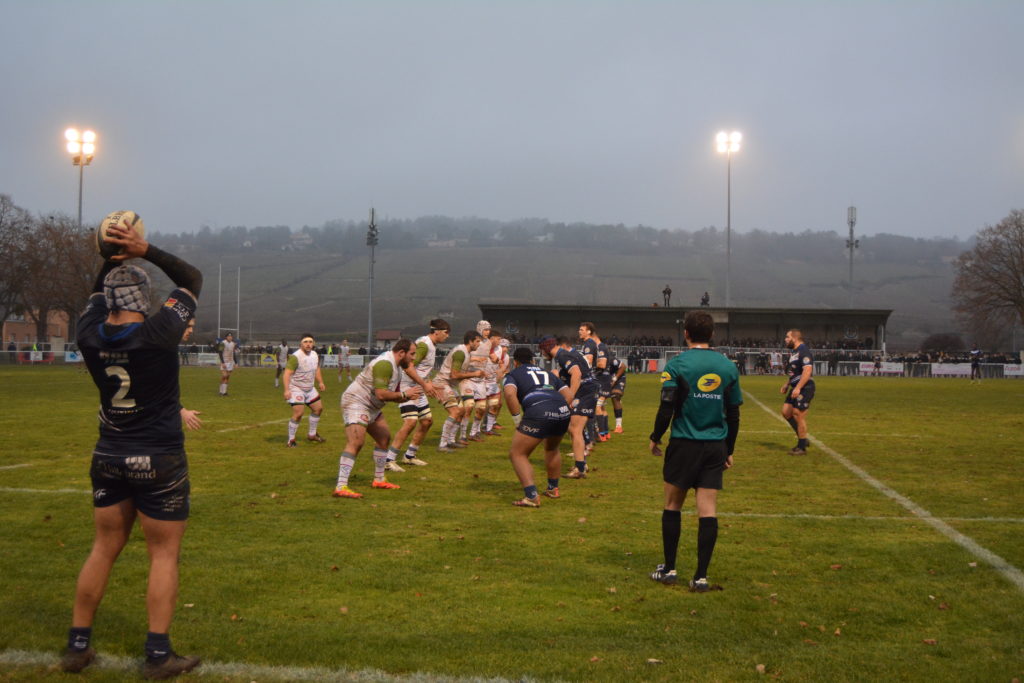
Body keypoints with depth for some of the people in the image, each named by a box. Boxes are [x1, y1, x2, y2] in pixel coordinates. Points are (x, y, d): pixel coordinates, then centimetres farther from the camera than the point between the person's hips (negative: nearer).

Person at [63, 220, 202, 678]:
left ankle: (77, 645, 22)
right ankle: (158, 655, 5)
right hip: (160, 461, -5)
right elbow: (192, 278, -5)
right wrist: (145, 252, -8)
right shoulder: (159, 334, -17)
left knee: (104, 549, 16)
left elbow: (99, 293, 18)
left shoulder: (90, 335, -5)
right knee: (164, 555, 3)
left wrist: (113, 259, 7)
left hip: (109, 459, 5)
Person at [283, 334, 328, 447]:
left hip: (310, 388, 9)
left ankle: (312, 434, 31)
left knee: (318, 408, 15)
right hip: (296, 388, -9)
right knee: (298, 414, -16)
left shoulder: (315, 355, 3)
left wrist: (320, 382, 9)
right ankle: (291, 440, -2)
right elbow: (287, 373, -26)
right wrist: (286, 390, -34)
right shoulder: (295, 357, -23)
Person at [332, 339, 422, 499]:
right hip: (356, 403, -11)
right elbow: (381, 394, -30)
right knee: (355, 444, -21)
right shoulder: (385, 364, -23)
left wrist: (407, 397, -3)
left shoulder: (397, 368, 12)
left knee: (384, 438, 17)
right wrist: (404, 394, -19)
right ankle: (340, 488, -26)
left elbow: (392, 395, 17)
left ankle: (379, 480, 29)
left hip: (372, 407, 11)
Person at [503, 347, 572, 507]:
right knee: (551, 449, 32)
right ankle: (553, 489, 42)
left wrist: (518, 420, 0)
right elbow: (568, 394, 22)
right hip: (563, 411, 6)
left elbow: (510, 394, -5)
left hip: (538, 412, -6)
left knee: (517, 454, 6)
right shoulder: (548, 373, 32)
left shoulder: (513, 375, 17)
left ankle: (532, 497, -8)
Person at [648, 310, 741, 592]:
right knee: (708, 510, 3)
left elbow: (667, 407, -10)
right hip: (716, 447, 3)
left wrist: (655, 438, 5)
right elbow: (734, 413, 9)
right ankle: (701, 576, 5)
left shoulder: (677, 365, -7)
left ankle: (669, 569, 17)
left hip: (685, 444, -3)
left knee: (672, 505, 11)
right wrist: (729, 450, 19)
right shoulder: (728, 367, 6)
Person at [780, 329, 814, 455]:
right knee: (786, 412, 9)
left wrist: (798, 388, -29)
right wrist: (786, 385, 19)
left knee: (799, 416, -5)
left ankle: (802, 447, 6)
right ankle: (802, 439, 19)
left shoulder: (803, 351, -16)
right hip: (795, 388, 10)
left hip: (804, 388, -10)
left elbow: (807, 370, -26)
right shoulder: (794, 352, 15)